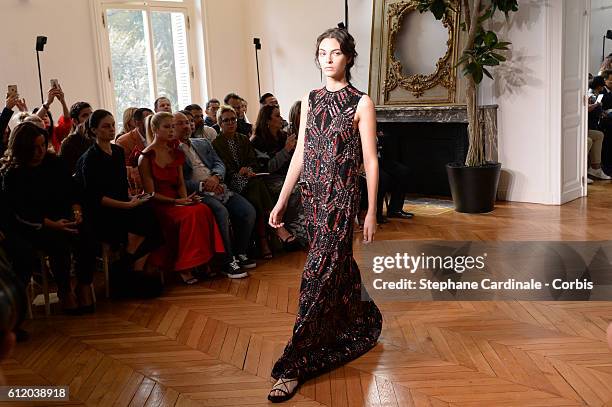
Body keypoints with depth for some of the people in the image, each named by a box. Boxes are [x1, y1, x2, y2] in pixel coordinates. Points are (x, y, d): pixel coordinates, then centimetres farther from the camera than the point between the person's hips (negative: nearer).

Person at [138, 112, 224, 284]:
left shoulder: (176, 153, 15)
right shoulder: (146, 157, -4)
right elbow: (150, 193, -7)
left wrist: (185, 198, -7)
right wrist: (176, 202, -17)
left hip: (177, 201, 5)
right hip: (158, 205, -5)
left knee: (203, 210, -26)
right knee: (191, 214, -32)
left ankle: (203, 262, -22)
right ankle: (184, 267, -23)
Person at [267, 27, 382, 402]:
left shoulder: (361, 103, -6)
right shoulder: (311, 100, 10)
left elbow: (371, 161, -6)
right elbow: (300, 154, 11)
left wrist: (372, 212, -9)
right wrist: (282, 200, 8)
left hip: (341, 196, -6)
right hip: (312, 194, 6)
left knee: (319, 273, -7)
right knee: (337, 265, 15)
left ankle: (294, 366, -3)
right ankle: (364, 324, 40)